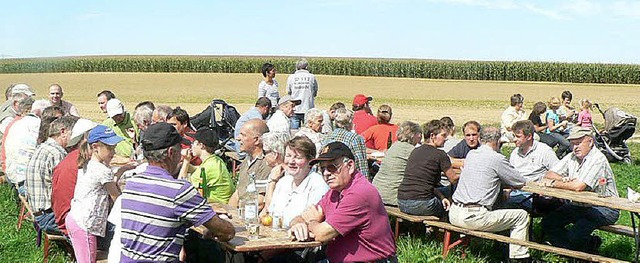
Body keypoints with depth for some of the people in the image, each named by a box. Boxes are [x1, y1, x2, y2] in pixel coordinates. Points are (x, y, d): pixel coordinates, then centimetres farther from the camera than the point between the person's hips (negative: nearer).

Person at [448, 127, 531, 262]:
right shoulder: (496, 158, -7)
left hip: (454, 215, 8)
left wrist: (500, 181, 19)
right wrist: (505, 181, 21)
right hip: (474, 218, -8)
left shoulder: (471, 155, 13)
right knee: (521, 216, 7)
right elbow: (520, 182, 1)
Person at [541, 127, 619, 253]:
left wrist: (555, 184, -14)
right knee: (548, 223, -5)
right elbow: (549, 175, 8)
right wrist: (564, 179, -13)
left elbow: (578, 187, -28)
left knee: (575, 235, -28)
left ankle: (591, 245, 5)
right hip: (578, 205, 8)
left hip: (603, 209, -8)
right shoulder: (572, 157, 7)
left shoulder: (598, 159, -18)